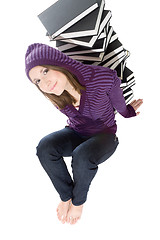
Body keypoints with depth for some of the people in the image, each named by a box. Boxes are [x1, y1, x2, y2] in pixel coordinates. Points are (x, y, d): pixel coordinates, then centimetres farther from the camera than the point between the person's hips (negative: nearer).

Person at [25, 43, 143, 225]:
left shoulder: (103, 78, -31)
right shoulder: (56, 95, -16)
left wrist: (128, 111, 13)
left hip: (104, 136, -3)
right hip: (76, 133, 4)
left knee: (81, 157, -34)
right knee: (45, 148, -25)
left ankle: (78, 201, -3)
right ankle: (65, 195, -3)